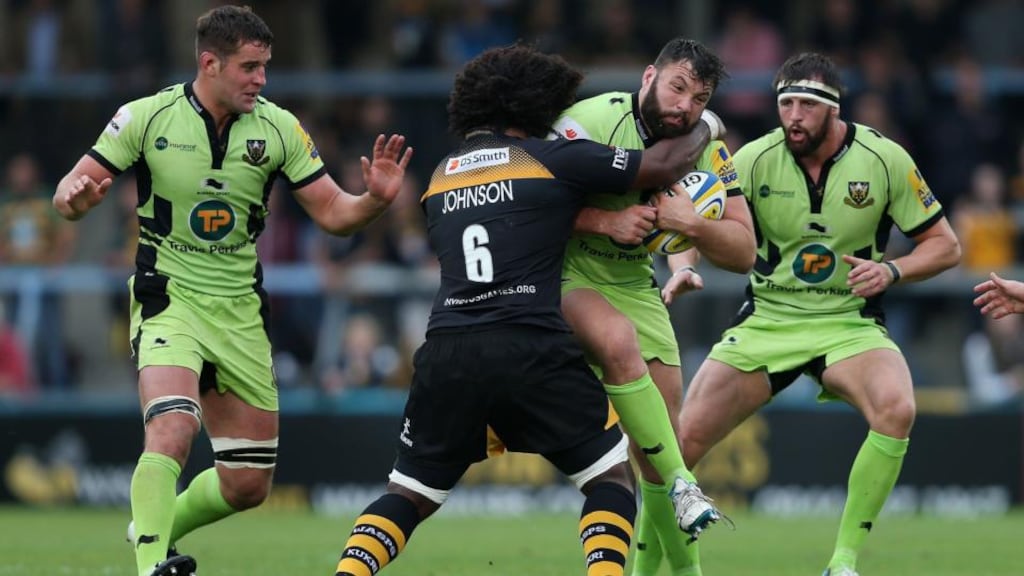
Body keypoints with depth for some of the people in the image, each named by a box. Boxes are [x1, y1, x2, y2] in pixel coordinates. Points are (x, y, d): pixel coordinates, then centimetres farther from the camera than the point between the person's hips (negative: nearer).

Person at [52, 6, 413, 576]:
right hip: (169, 300, -4)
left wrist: (375, 199, -19)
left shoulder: (277, 128, -1)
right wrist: (77, 195, -28)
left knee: (248, 484, 6)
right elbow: (71, 192, -4)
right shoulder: (149, 116, -8)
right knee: (172, 429, -31)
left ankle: (158, 529, 33)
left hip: (240, 311, 4)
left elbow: (333, 213, 2)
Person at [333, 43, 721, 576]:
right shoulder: (550, 158, 5)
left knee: (410, 492, 15)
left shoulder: (441, 177, 20)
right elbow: (663, 166, 7)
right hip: (530, 347, -4)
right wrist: (704, 128, 27)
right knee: (611, 474, 11)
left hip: (445, 352, 4)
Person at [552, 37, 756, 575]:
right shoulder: (590, 122, -20)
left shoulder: (705, 149, -3)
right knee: (618, 339, -38)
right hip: (565, 276, -5)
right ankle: (680, 484, -29)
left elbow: (743, 253, -5)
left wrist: (694, 226, -26)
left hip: (635, 285, 5)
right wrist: (605, 220, -32)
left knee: (661, 444, 1)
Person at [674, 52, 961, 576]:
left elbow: (945, 246, -1)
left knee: (896, 410, -33)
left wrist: (891, 271, -19)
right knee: (682, 440, -11)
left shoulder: (884, 159, -9)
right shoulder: (755, 159, -7)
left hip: (850, 323, -1)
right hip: (765, 320, 1)